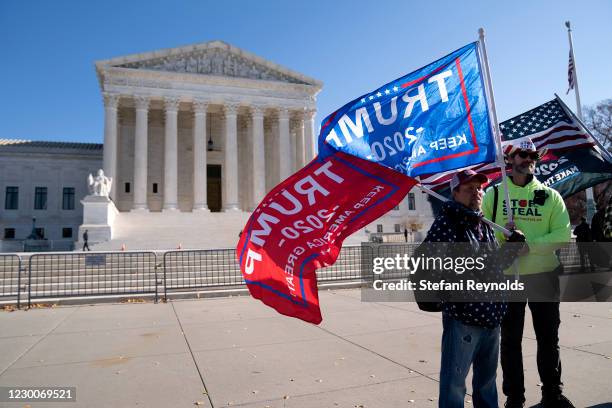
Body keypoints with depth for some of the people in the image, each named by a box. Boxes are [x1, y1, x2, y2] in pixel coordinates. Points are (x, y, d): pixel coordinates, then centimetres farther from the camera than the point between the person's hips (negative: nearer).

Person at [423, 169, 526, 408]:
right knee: (454, 382, 4)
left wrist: (514, 246, 10)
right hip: (462, 318, -7)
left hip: (492, 316, 8)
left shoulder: (485, 226, 13)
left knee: (487, 379, 24)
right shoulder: (446, 223, -11)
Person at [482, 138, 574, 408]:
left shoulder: (550, 196, 3)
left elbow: (563, 235, -6)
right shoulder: (494, 194, 1)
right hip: (507, 277, -1)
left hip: (544, 276, 1)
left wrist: (529, 245, -19)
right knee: (510, 339, 9)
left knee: (548, 337, 13)